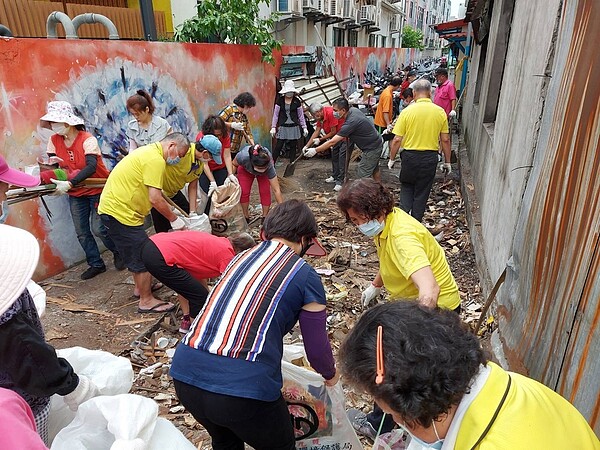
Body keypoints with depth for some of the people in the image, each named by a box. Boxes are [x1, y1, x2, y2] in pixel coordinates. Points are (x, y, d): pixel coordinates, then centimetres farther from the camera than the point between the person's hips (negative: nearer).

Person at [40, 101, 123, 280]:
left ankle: (118, 252, 19)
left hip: (97, 190, -6)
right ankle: (96, 264, 24)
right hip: (75, 194, 6)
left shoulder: (88, 140, -21)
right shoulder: (54, 141, -3)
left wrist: (69, 184, -43)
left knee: (98, 228, -9)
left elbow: (91, 166, -33)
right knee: (81, 232, 8)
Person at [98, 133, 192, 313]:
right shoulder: (156, 160, -19)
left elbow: (153, 195, 15)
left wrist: (171, 213, 13)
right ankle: (147, 301, 12)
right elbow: (155, 199, -23)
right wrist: (175, 220, -11)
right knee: (143, 257, -1)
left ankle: (141, 286, 41)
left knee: (138, 253, 24)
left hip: (111, 208, 11)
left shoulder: (149, 151, 14)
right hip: (120, 213, -11)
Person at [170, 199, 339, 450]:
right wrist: (330, 375, 33)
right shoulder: (305, 276, 1)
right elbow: (317, 348, 10)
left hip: (185, 374, 6)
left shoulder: (241, 257, 16)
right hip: (244, 386, -5)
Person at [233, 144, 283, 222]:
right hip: (245, 169, 1)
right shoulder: (243, 157, -44)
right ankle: (246, 216, 10)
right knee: (244, 191, -9)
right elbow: (234, 164, -17)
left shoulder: (269, 166, -43)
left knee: (265, 192, -14)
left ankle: (265, 216, 4)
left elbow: (276, 190, -39)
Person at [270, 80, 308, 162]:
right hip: (283, 127, -1)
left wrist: (304, 127, 5)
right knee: (278, 146, -6)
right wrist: (273, 127, -3)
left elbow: (301, 115, 7)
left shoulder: (297, 101, 3)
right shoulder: (280, 100, 1)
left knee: (293, 147, 6)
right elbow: (275, 114, 2)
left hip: (294, 127, 1)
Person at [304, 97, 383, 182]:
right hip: (377, 143, 10)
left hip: (372, 149, -10)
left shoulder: (350, 123, -31)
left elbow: (332, 142, -29)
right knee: (374, 171, 25)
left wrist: (315, 150, -23)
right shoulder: (353, 109, -5)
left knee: (362, 175, -5)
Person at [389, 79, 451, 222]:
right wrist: (447, 162, 11)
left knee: (406, 186, 22)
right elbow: (445, 140, 1)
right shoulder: (440, 112, -3)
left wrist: (392, 158, 3)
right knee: (422, 192, 14)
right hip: (430, 157, 2)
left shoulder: (407, 111, -10)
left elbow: (397, 140, -10)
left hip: (410, 156, -1)